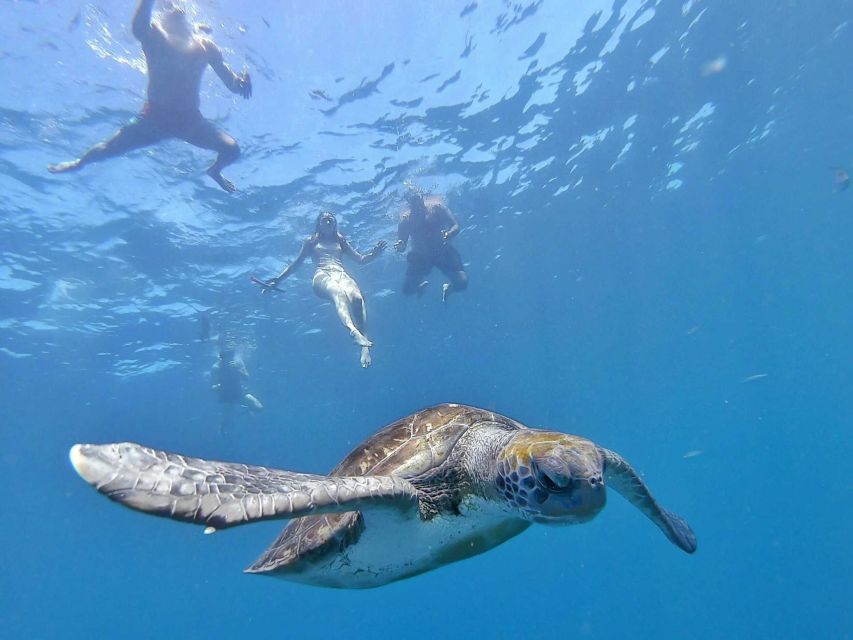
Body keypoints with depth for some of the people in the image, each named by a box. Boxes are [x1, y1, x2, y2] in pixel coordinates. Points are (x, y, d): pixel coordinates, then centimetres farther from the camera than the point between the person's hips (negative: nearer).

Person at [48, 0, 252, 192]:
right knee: (109, 148, -1)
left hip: (190, 120, 1)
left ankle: (215, 170, 17)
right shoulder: (155, 38, -4)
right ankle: (80, 162, 34)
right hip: (154, 116, -1)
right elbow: (138, 27, -28)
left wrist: (239, 82, -25)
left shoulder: (205, 47, 2)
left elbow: (230, 80, -3)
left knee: (232, 149, -18)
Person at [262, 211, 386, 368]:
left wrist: (375, 252, 9)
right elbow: (295, 264, 29)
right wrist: (277, 280, 21)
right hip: (322, 276, -2)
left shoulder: (341, 241, 33)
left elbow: (361, 260, 29)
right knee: (338, 292, -42)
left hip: (342, 274, 2)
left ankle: (365, 349, -49)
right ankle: (353, 331, -69)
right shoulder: (311, 242, 29)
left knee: (357, 297, -36)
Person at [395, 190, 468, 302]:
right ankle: (421, 285, 28)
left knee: (462, 283, -18)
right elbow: (402, 246, -5)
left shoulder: (437, 207, -10)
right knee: (408, 290, -10)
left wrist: (448, 234, -33)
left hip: (443, 252, -1)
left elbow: (456, 226, -11)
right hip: (419, 256, 1)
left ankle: (447, 288, 20)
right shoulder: (405, 219, -8)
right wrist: (399, 246, -30)